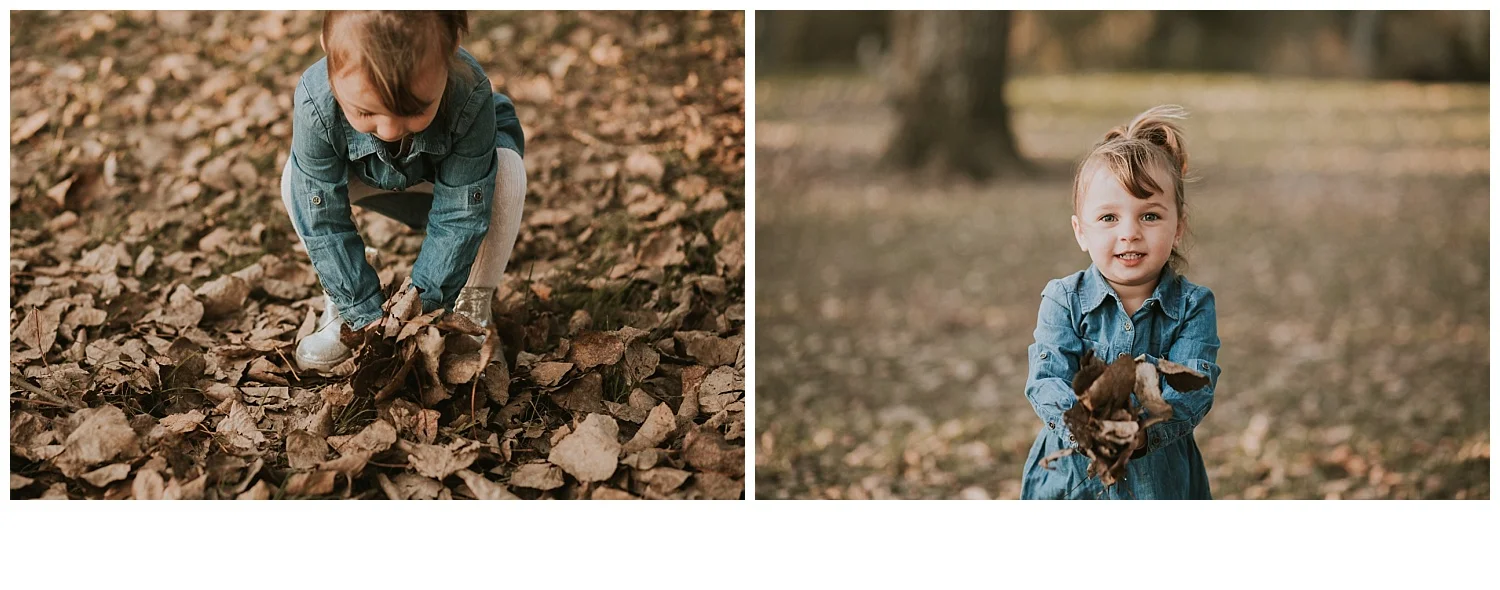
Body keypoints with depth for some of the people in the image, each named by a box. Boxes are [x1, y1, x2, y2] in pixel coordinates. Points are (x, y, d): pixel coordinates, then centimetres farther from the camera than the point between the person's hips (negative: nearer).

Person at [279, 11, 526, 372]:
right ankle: (340, 304, -5)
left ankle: (473, 308, -13)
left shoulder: (471, 98, -43)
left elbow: (459, 217, -34)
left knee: (507, 173, -33)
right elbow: (323, 220, -32)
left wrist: (421, 306, -34)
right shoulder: (314, 102, -41)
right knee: (297, 182, -26)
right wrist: (366, 314, -32)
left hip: (451, 176, -1)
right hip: (368, 177, 1)